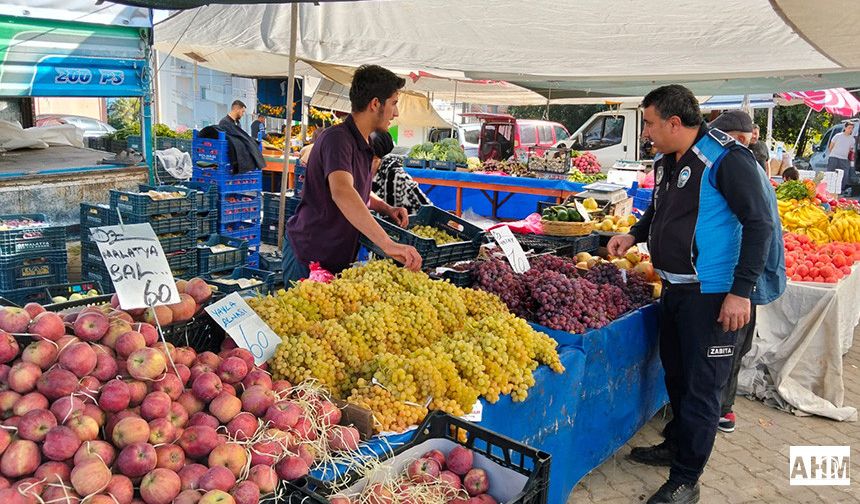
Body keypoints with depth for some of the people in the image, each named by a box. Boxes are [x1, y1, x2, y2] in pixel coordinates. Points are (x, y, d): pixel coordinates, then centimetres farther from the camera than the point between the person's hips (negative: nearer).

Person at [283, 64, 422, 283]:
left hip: (340, 257, 9)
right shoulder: (337, 138, -23)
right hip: (309, 257, -9)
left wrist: (387, 209, 2)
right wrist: (388, 244, -48)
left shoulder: (365, 144, 10)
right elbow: (341, 193, -41)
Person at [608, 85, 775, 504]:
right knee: (675, 373, 20)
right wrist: (634, 235, 11)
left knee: (701, 386, 0)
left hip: (710, 294, -8)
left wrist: (741, 291, -22)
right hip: (674, 287, 9)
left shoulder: (726, 158, -16)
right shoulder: (666, 163, 10)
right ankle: (676, 445, 39)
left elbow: (759, 224, -18)